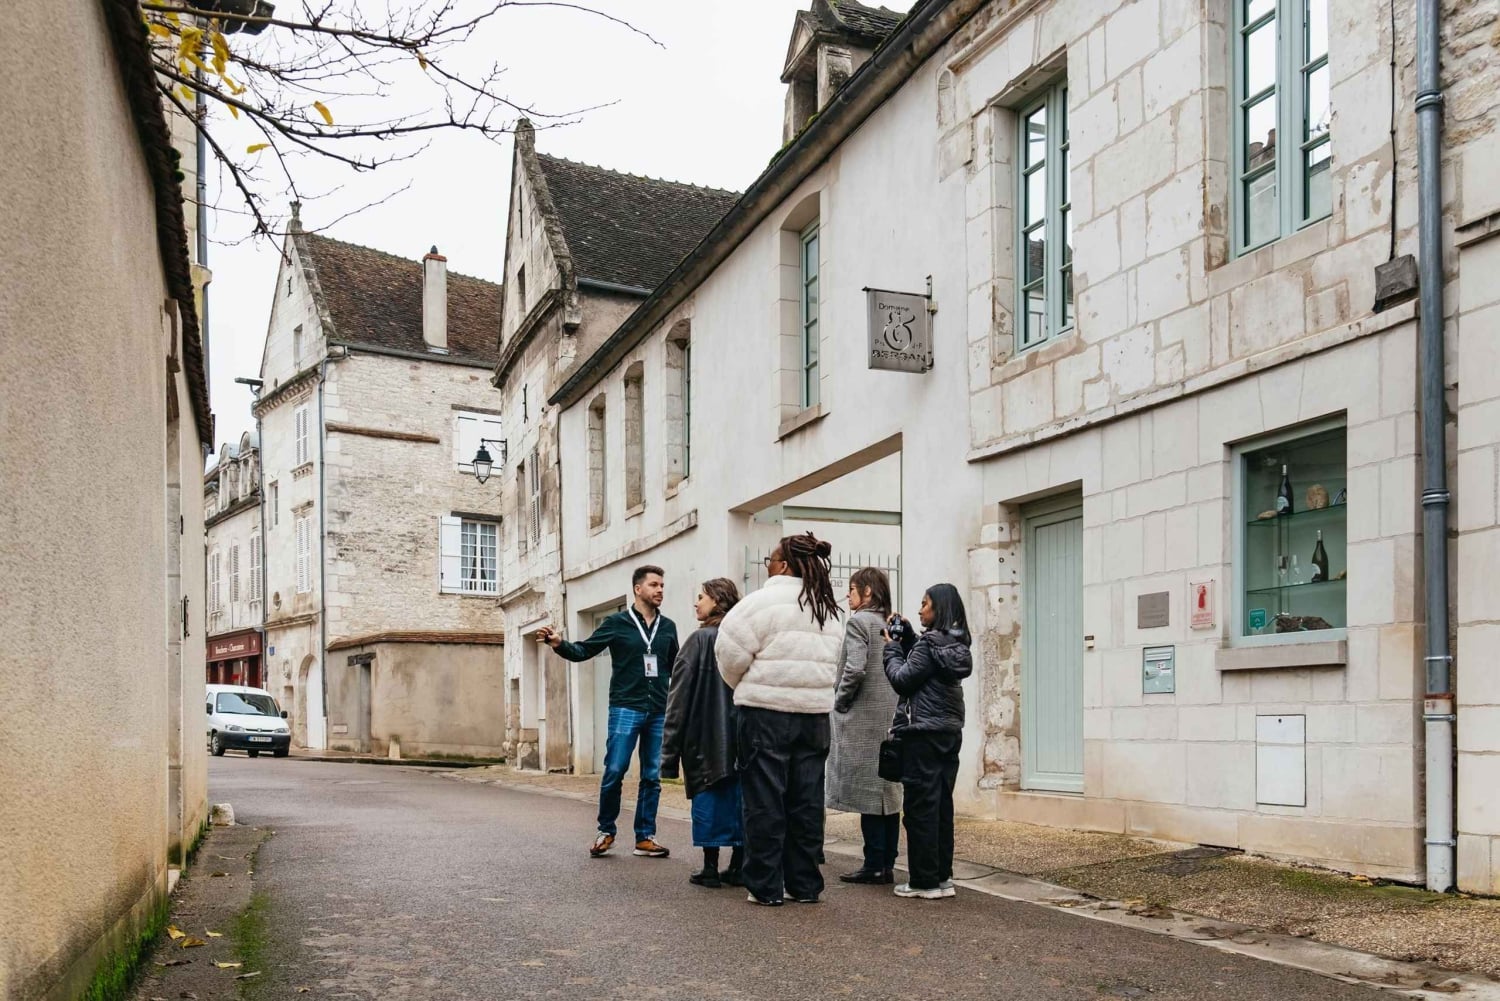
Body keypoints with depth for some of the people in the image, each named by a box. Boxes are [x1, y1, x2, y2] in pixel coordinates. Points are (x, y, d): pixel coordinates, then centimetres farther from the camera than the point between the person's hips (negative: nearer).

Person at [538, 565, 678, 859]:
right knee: (614, 772, -5)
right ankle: (606, 832, 14)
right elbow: (584, 651, -2)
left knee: (652, 777, 6)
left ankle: (645, 837, 14)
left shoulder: (667, 627, 10)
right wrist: (559, 644, -19)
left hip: (659, 712, 3)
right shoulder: (617, 622, 0)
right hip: (625, 709, -3)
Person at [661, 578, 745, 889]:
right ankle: (737, 867, 14)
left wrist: (671, 748, -5)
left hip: (706, 736, -4)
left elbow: (680, 696, -9)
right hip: (742, 736, 5)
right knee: (738, 798, 10)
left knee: (708, 797, 4)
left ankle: (710, 868, 7)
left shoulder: (700, 639, -9)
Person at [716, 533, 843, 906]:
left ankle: (766, 886, 5)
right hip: (815, 711, 6)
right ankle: (805, 885, 16)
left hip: (767, 711, -6)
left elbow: (731, 651, -10)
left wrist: (744, 687, 8)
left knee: (765, 800, 1)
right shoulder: (825, 607, 13)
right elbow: (830, 661, 14)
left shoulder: (765, 601, -10)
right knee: (806, 801, 10)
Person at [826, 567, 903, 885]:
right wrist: (892, 701, 16)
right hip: (890, 716, 8)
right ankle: (886, 864, 12)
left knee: (867, 791, -4)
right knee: (888, 791, 8)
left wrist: (840, 702, -7)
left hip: (863, 717, -8)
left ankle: (874, 865, -2)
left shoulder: (858, 621, -9)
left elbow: (855, 669, -20)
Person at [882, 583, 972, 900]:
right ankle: (943, 876, 15)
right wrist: (905, 638, 11)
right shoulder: (957, 644, 11)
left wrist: (891, 647, 0)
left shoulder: (930, 643, -15)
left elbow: (902, 679, -12)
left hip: (923, 733, -9)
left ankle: (924, 881, 1)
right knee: (941, 805, 11)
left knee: (921, 807, -3)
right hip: (949, 732, 9)